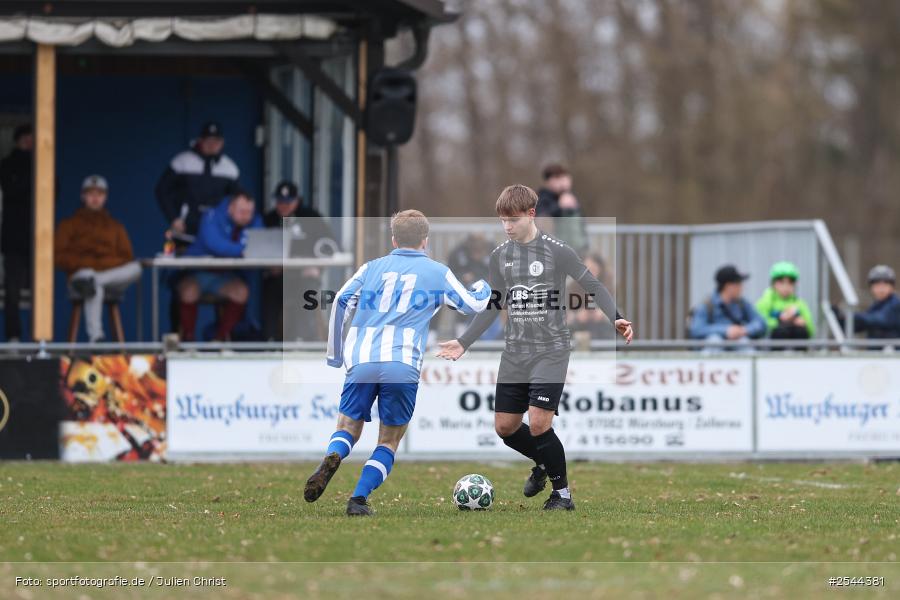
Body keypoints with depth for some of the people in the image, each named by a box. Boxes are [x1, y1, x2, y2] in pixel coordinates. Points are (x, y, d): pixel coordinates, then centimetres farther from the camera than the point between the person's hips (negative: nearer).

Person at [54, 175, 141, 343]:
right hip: (81, 272, -3)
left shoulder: (115, 227, 27)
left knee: (135, 268, -32)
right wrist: (86, 263, -9)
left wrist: (103, 263, -6)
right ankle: (95, 338, -54)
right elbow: (58, 256, 8)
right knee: (95, 289, -42)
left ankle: (91, 280, -47)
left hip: (113, 276, 3)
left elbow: (127, 258, 15)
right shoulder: (70, 224, 20)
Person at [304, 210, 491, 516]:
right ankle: (358, 499, -6)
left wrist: (335, 356, 16)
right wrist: (483, 287, 47)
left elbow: (341, 302, 8)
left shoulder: (372, 267, 18)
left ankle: (331, 459, -23)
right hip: (403, 366, -1)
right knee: (389, 441, 12)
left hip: (361, 362, 2)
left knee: (348, 429, 12)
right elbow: (474, 305, 23)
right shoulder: (437, 272, 14)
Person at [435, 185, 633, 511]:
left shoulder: (557, 251, -10)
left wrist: (616, 317, -21)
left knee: (538, 423, -17)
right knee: (505, 426, 5)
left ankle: (562, 492, 1)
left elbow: (593, 286, -5)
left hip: (551, 350, -6)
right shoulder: (500, 255, 7)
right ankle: (543, 462, 34)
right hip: (515, 351, 6)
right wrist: (464, 342, 13)